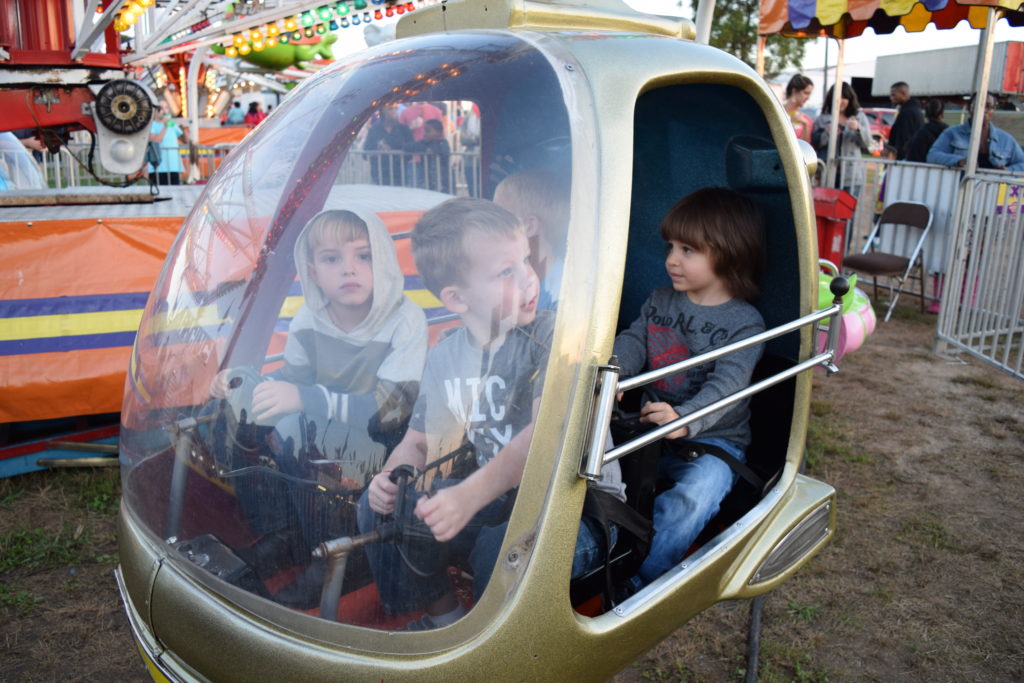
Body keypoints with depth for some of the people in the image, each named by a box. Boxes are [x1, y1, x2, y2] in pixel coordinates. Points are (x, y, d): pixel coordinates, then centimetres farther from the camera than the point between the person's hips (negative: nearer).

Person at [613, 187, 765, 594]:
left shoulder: (744, 323, -8)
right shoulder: (660, 302, 12)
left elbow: (727, 384, -21)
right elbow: (631, 343, 2)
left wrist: (685, 419, -40)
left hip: (713, 440, -5)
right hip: (650, 430, 6)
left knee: (692, 498, -32)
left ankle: (638, 584, -24)